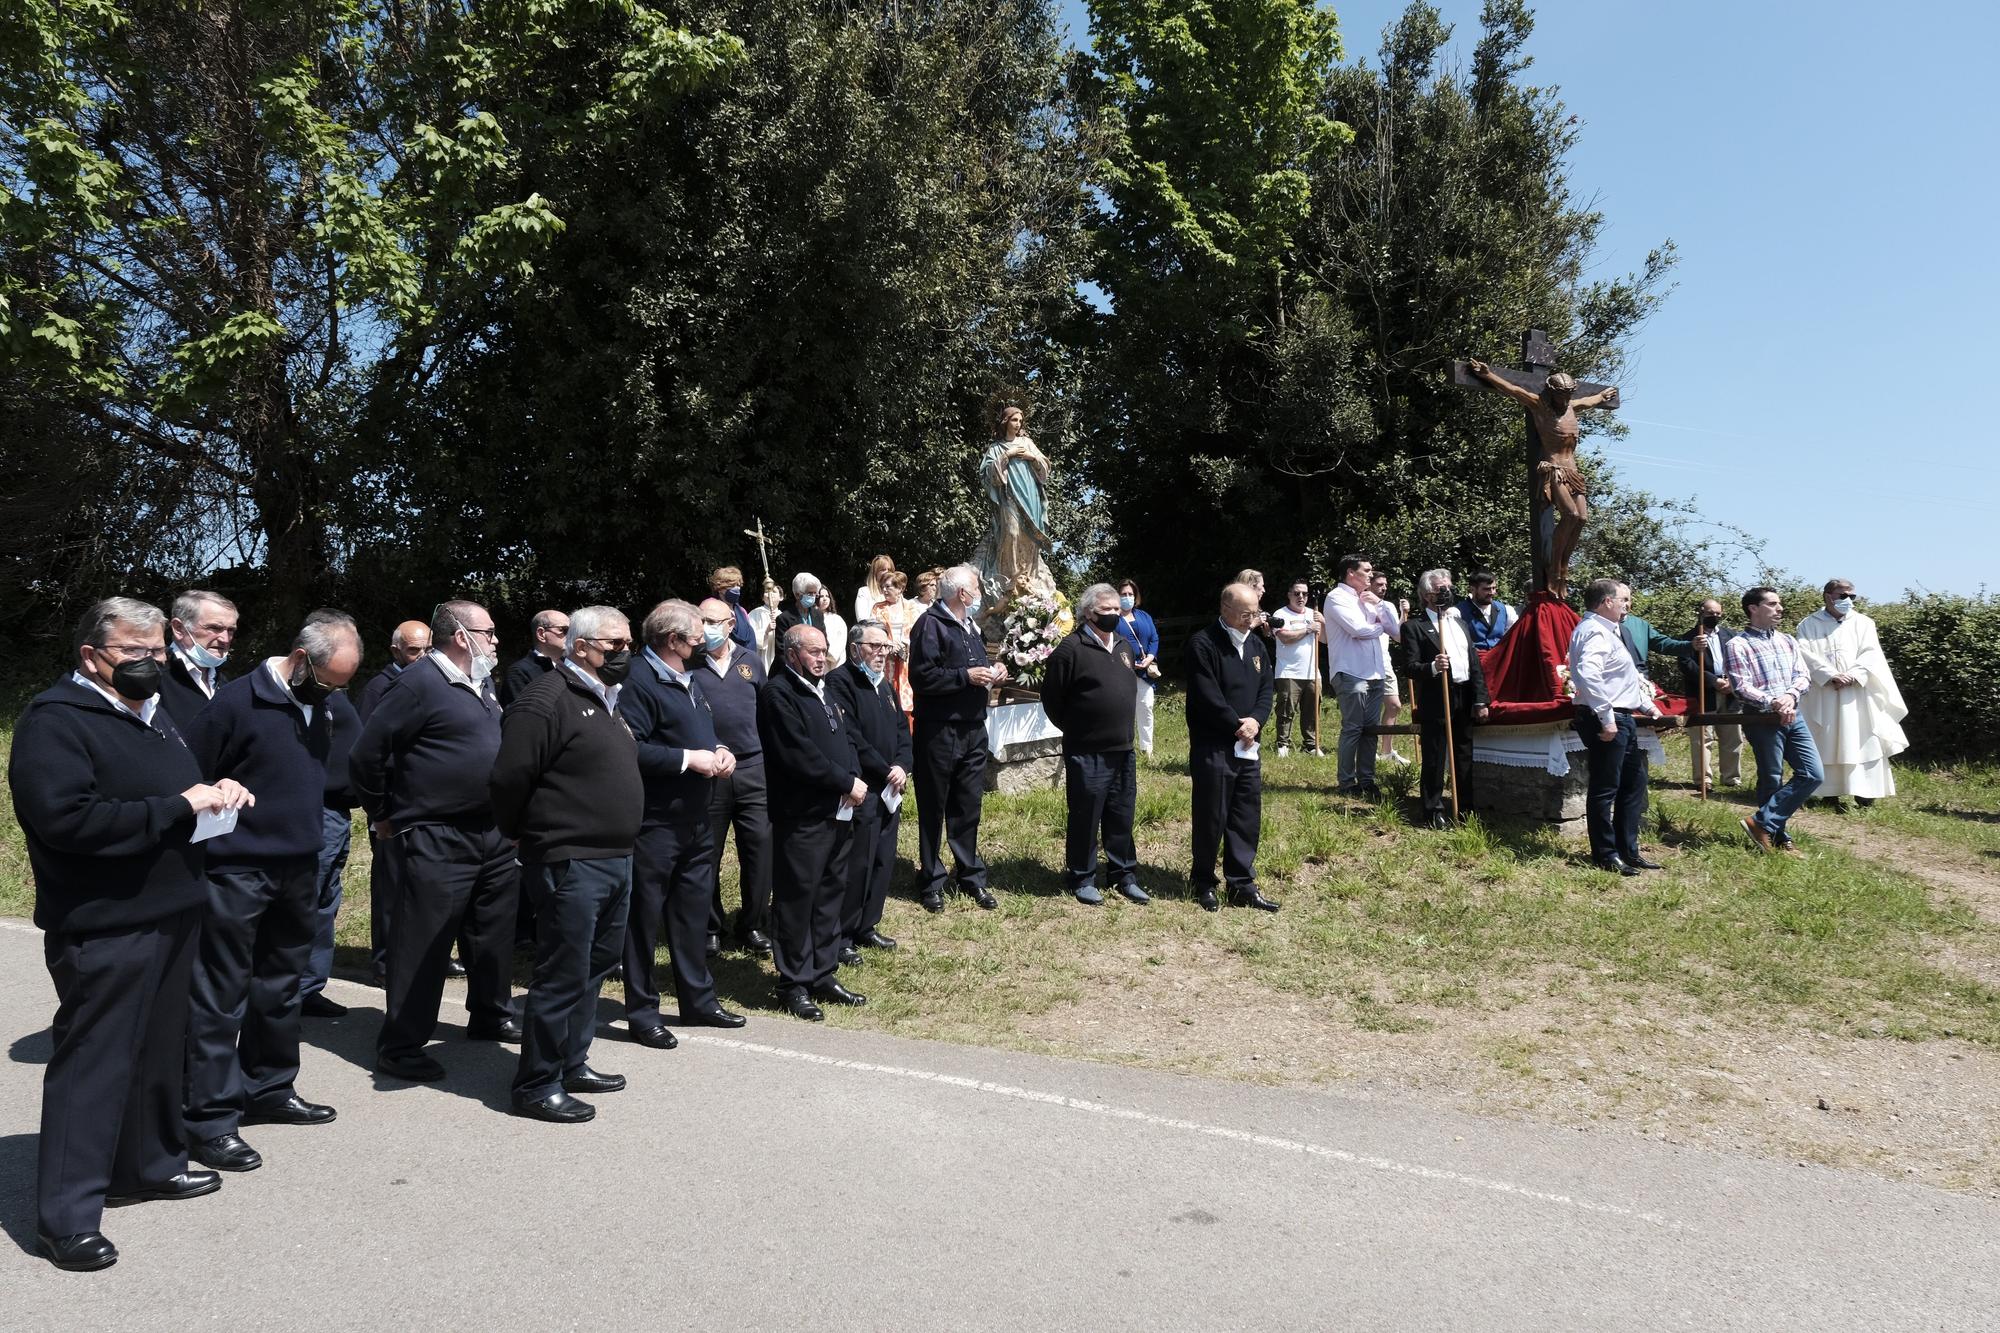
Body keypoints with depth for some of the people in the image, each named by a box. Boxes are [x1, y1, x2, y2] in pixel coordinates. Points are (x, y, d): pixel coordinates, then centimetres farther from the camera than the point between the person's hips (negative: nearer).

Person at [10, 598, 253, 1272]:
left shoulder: (155, 714, 16)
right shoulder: (55, 720, -13)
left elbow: (184, 793, 28)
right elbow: (65, 817, -25)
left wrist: (220, 792, 5)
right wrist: (176, 806, -22)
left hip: (171, 914, 9)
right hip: (104, 929, -9)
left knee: (160, 1050, 18)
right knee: (92, 1062, -2)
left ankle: (149, 1164, 34)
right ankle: (67, 1216, 8)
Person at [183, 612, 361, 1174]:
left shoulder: (330, 702, 3)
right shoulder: (238, 700, -15)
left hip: (300, 869, 7)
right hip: (236, 872, -7)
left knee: (281, 987, 17)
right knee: (221, 996, 1)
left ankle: (270, 1089, 31)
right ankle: (211, 1118, 9)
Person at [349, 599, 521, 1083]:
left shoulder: (482, 684, 12)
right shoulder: (421, 684, -15)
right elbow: (366, 754, -14)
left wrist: (509, 815, 16)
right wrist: (383, 816, -4)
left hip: (493, 834, 9)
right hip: (435, 840, -9)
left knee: (495, 934, 18)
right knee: (422, 945, -1)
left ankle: (490, 1016, 35)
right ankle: (401, 1046, 9)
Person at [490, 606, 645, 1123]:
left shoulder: (609, 700, 16)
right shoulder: (546, 699, -15)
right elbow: (508, 778, -18)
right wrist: (521, 836, -3)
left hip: (617, 860, 9)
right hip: (571, 862, -9)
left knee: (595, 967, 18)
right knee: (563, 975, -1)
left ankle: (571, 1062, 32)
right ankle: (536, 1085, 12)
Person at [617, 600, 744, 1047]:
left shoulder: (688, 683, 15)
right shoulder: (641, 683, -16)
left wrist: (720, 751, 5)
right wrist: (688, 758, -21)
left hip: (697, 821, 9)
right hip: (656, 822, -9)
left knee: (693, 910, 17)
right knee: (645, 916, 3)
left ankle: (698, 997, 29)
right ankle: (642, 1012, 14)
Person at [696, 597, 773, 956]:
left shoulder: (751, 661, 9)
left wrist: (768, 752, 10)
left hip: (753, 769, 2)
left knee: (760, 848, 3)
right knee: (707, 855, 8)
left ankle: (753, 926, 17)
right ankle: (710, 928, 23)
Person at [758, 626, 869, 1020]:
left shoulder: (825, 691, 17)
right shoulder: (778, 694, -12)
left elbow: (848, 737, 17)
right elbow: (799, 755, -19)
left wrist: (855, 779, -1)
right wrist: (846, 783, -14)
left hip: (838, 811, 9)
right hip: (801, 815, -9)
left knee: (831, 893, 14)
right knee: (796, 898, 0)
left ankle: (822, 975, 25)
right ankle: (794, 985, 10)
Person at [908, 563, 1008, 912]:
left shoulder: (971, 625, 17)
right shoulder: (930, 624, -11)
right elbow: (921, 677, -20)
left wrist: (992, 673, 7)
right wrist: (966, 676, -19)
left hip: (973, 728, 8)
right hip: (939, 730, -8)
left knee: (968, 806, 13)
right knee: (934, 808, 3)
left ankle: (971, 876, 23)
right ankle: (931, 881, 14)